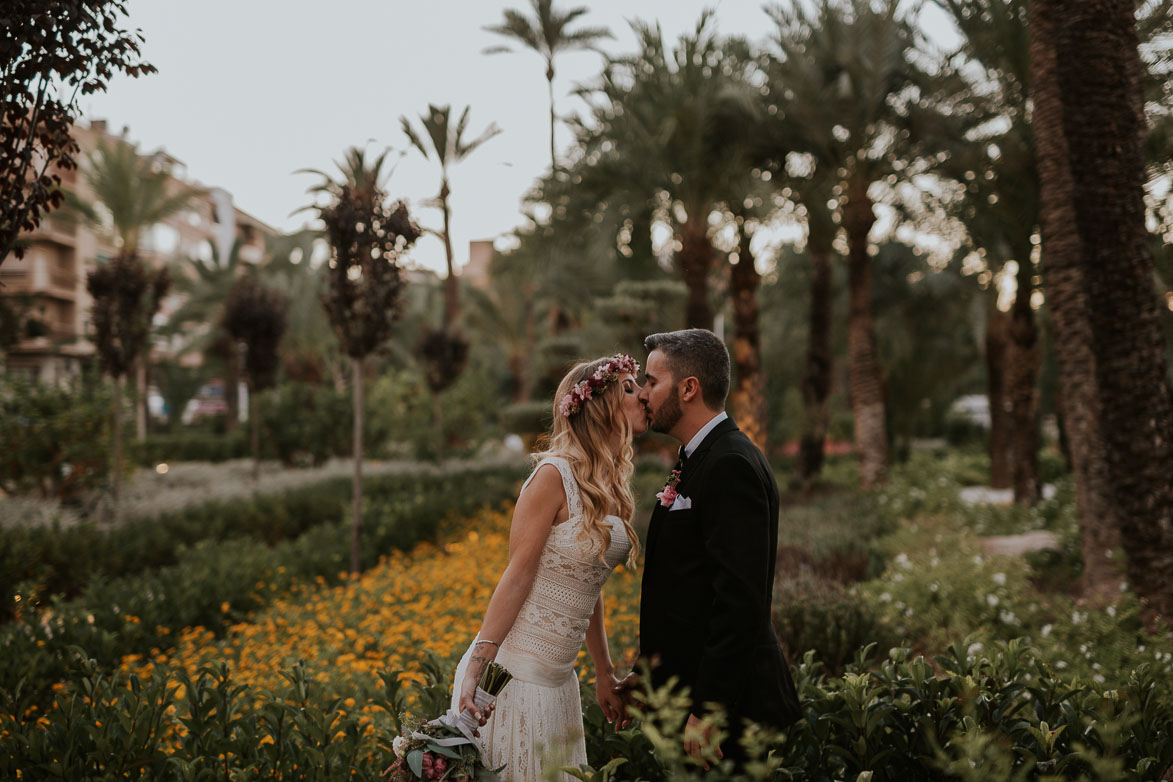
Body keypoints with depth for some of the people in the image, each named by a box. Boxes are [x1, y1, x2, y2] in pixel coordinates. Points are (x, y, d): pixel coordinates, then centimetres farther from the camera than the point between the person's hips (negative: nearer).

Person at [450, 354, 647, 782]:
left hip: (557, 677, 8)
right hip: (513, 667, -8)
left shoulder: (612, 484, 9)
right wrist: (475, 672, -21)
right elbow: (518, 574, -17)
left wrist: (605, 673, 19)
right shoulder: (555, 474, -15)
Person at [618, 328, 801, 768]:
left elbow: (741, 601, -24)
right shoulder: (703, 460, 14)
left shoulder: (731, 466, -18)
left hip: (728, 700, -10)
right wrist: (653, 674, 16)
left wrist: (707, 713, -24)